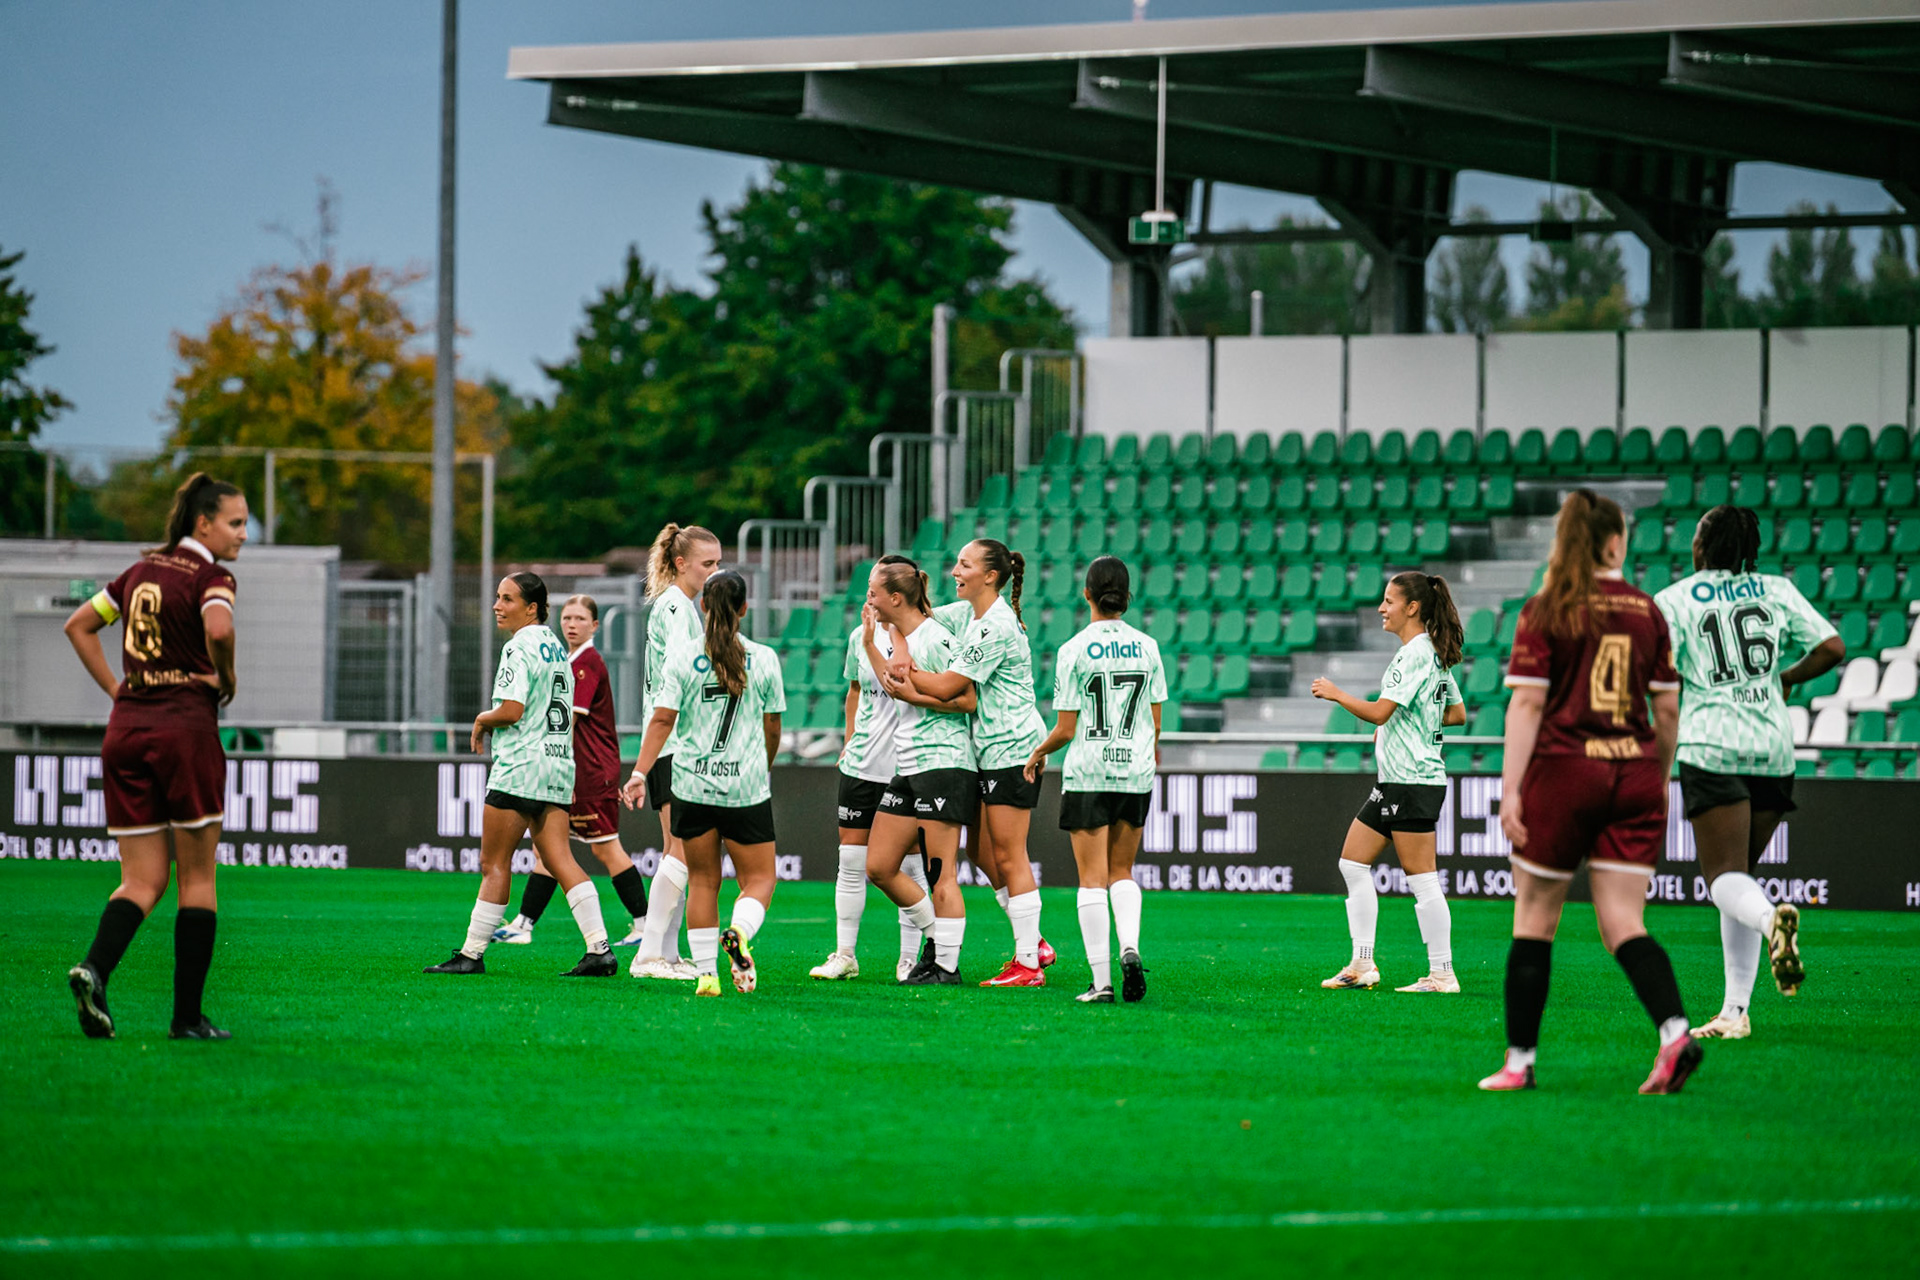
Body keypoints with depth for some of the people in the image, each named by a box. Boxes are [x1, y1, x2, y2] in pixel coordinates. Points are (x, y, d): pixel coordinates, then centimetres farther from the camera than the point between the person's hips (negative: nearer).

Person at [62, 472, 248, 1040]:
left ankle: (94, 967, -21)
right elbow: (218, 630, -28)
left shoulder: (143, 569, 15)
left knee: (143, 881, 6)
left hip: (126, 731, 6)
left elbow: (78, 624, 22)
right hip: (185, 726, -6)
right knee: (197, 877, 5)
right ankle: (188, 1016, 4)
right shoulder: (209, 576, -6)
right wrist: (226, 681, -9)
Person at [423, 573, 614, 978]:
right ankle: (599, 949, -9)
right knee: (558, 858, 2)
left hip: (519, 768, -8)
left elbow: (511, 710, -20)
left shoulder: (519, 648, -11)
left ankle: (471, 954, 2)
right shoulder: (556, 648, 17)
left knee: (494, 863, -2)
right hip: (558, 763, 8)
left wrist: (482, 721, 0)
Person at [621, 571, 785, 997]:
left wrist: (640, 773, -6)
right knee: (759, 879, 7)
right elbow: (772, 729, 8)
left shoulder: (683, 657, -1)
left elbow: (662, 719, -7)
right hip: (747, 786, -1)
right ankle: (739, 932, -24)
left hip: (693, 784, 1)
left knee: (702, 881, 12)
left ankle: (706, 973, 7)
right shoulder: (764, 659, 0)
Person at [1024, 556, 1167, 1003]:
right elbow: (1155, 722, 7)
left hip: (1088, 774, -3)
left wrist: (1038, 753, 12)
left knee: (1093, 879, 1)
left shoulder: (1075, 650, -9)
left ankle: (1102, 981, -4)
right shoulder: (1147, 647, 1)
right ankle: (1130, 947, -9)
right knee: (1122, 871, 17)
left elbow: (1065, 730, -8)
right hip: (1136, 773, 3)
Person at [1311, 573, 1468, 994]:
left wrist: (1336, 693, -9)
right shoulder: (1434, 654, 14)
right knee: (1353, 862, 11)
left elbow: (1379, 712, -22)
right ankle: (1362, 965, 12)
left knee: (1421, 877, -7)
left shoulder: (1415, 655, -16)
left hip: (1414, 781, -11)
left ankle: (1442, 974, -4)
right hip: (1393, 781, 11)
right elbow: (1457, 713, 22)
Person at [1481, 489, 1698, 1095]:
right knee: (1624, 926, 2)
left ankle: (1519, 1061, 11)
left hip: (1563, 770, -3)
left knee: (1535, 920, 8)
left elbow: (1527, 704, -9)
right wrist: (1660, 782, 22)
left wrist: (1510, 788, -10)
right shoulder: (1646, 611, 7)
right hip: (1633, 773, 3)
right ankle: (1675, 1033, -20)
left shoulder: (1546, 612, -3)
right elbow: (1668, 709, 10)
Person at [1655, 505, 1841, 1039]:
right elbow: (1832, 648, 5)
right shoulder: (1777, 590, 10)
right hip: (1774, 747, 4)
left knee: (1725, 875, -9)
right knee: (1740, 873, 14)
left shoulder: (1674, 601, 1)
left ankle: (1771, 919, -45)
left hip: (1712, 748, -4)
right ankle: (1736, 1010, 8)